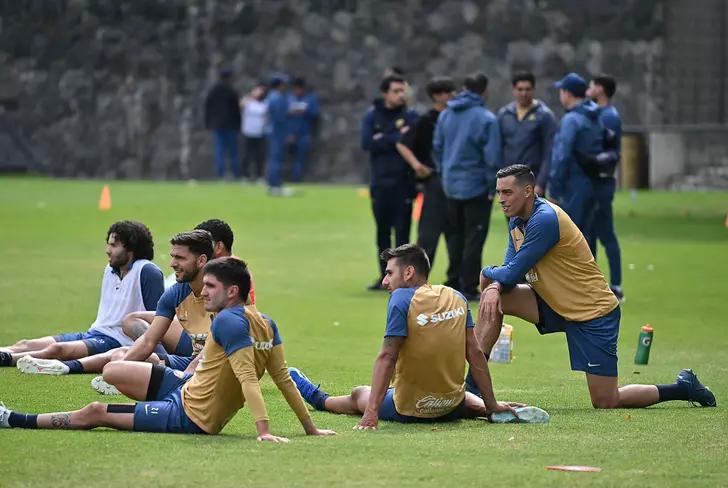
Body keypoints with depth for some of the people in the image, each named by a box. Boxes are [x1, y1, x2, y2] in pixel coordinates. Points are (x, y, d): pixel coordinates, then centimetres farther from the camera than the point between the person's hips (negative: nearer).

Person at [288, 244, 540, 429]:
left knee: (357, 395, 29)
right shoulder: (456, 297, 0)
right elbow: (475, 354, 1)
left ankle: (318, 398, 50)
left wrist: (371, 411, -25)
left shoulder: (401, 299, -16)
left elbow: (387, 358, -22)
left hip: (410, 410, -4)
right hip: (451, 408, 4)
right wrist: (491, 404, 6)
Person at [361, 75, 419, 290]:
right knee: (382, 231, 10)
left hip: (403, 182, -2)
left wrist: (383, 140, -15)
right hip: (380, 182, 2)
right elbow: (366, 143, -9)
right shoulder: (372, 115, 5)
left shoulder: (411, 116, 2)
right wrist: (397, 138, -14)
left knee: (402, 231, -4)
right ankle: (385, 277, 19)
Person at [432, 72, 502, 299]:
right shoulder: (486, 119, -16)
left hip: (451, 185, 6)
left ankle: (455, 282, 22)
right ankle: (468, 288, -1)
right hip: (476, 186, -6)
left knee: (457, 235, 18)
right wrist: (492, 186, -7)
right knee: (474, 238, 0)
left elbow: (437, 147, 11)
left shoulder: (446, 115, 3)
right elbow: (492, 157, -16)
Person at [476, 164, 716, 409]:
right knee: (493, 297, -8)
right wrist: (494, 286, -17)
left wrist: (488, 273, -2)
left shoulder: (544, 219, -25)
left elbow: (513, 273, -23)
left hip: (594, 314, -9)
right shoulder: (517, 220, 5)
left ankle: (683, 388, 13)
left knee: (605, 403, -7)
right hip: (557, 305, 9)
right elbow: (509, 270, 6)